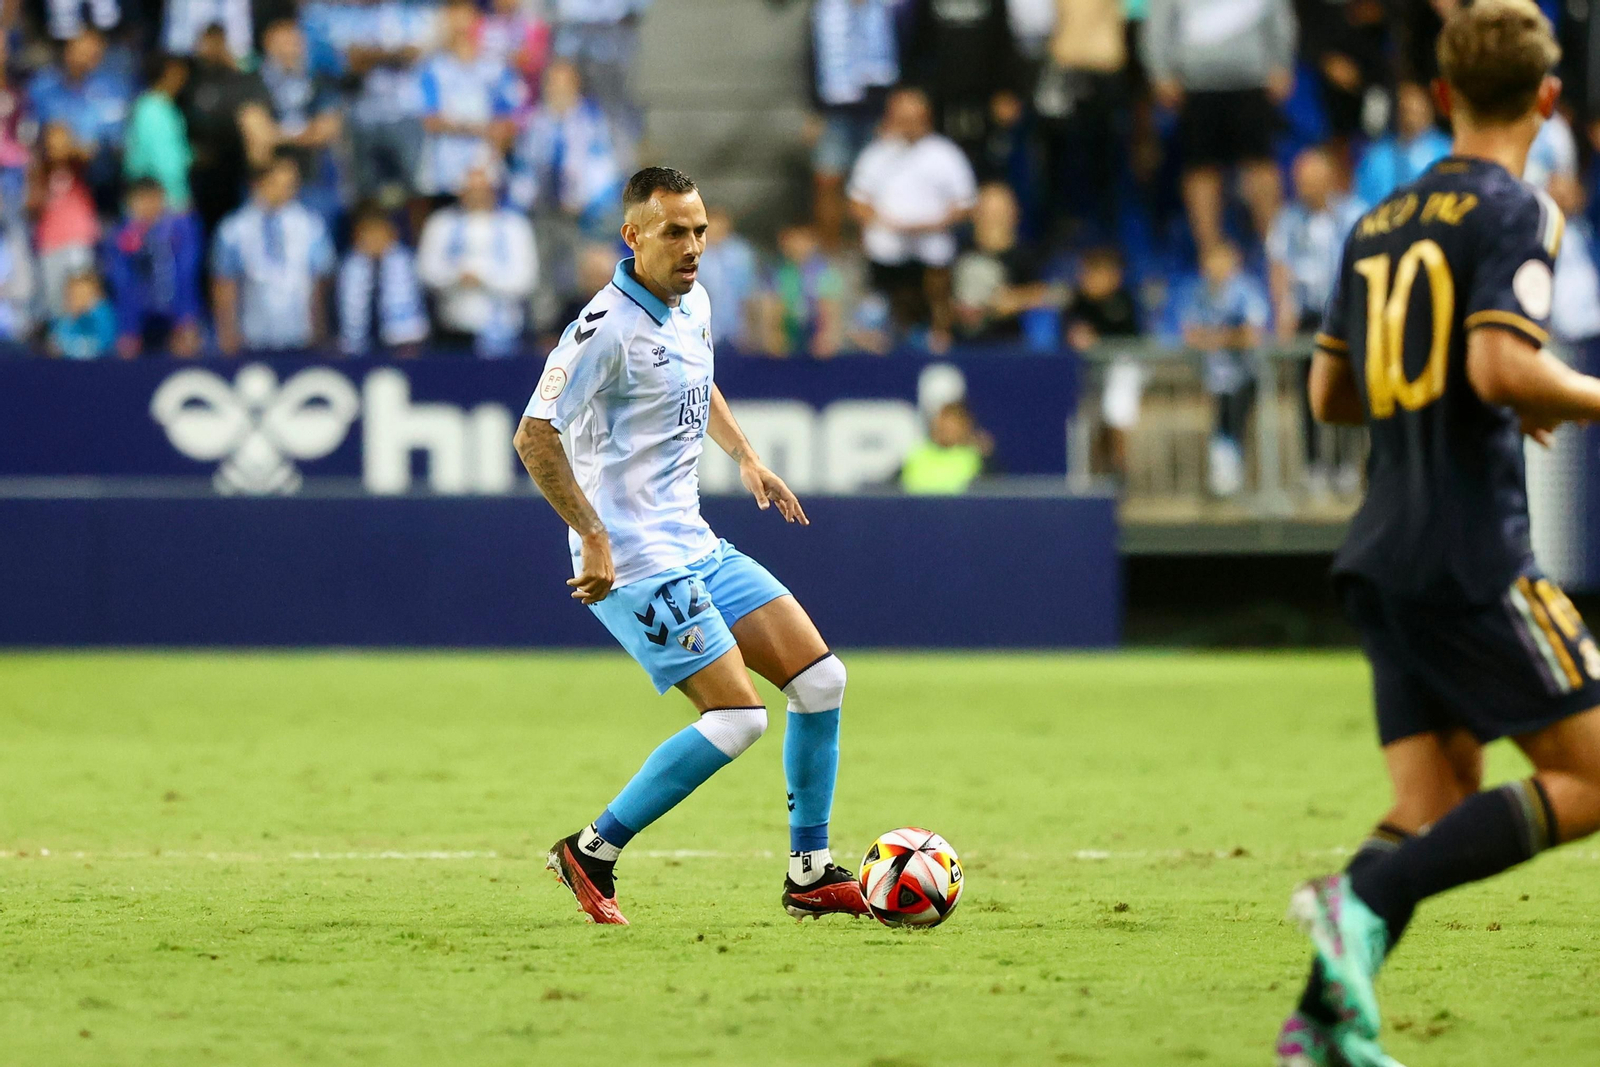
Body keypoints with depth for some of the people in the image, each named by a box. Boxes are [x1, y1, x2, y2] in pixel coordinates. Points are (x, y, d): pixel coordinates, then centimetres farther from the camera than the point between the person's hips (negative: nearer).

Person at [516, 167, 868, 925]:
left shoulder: (692, 304, 10)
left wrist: (746, 457, 18)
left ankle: (809, 875, 13)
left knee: (821, 678, 5)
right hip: (634, 562, -9)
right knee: (738, 718, -15)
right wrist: (594, 538, -25)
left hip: (695, 545, 9)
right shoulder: (607, 327, -18)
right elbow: (534, 437, -22)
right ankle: (593, 853, -3)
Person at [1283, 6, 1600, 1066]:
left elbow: (1331, 394, 23)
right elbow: (1504, 367, -22)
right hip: (1473, 551, -8)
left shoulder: (1379, 223, 16)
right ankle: (1365, 899, -18)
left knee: (1436, 809, 7)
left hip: (1387, 556, 8)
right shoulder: (1514, 211, -8)